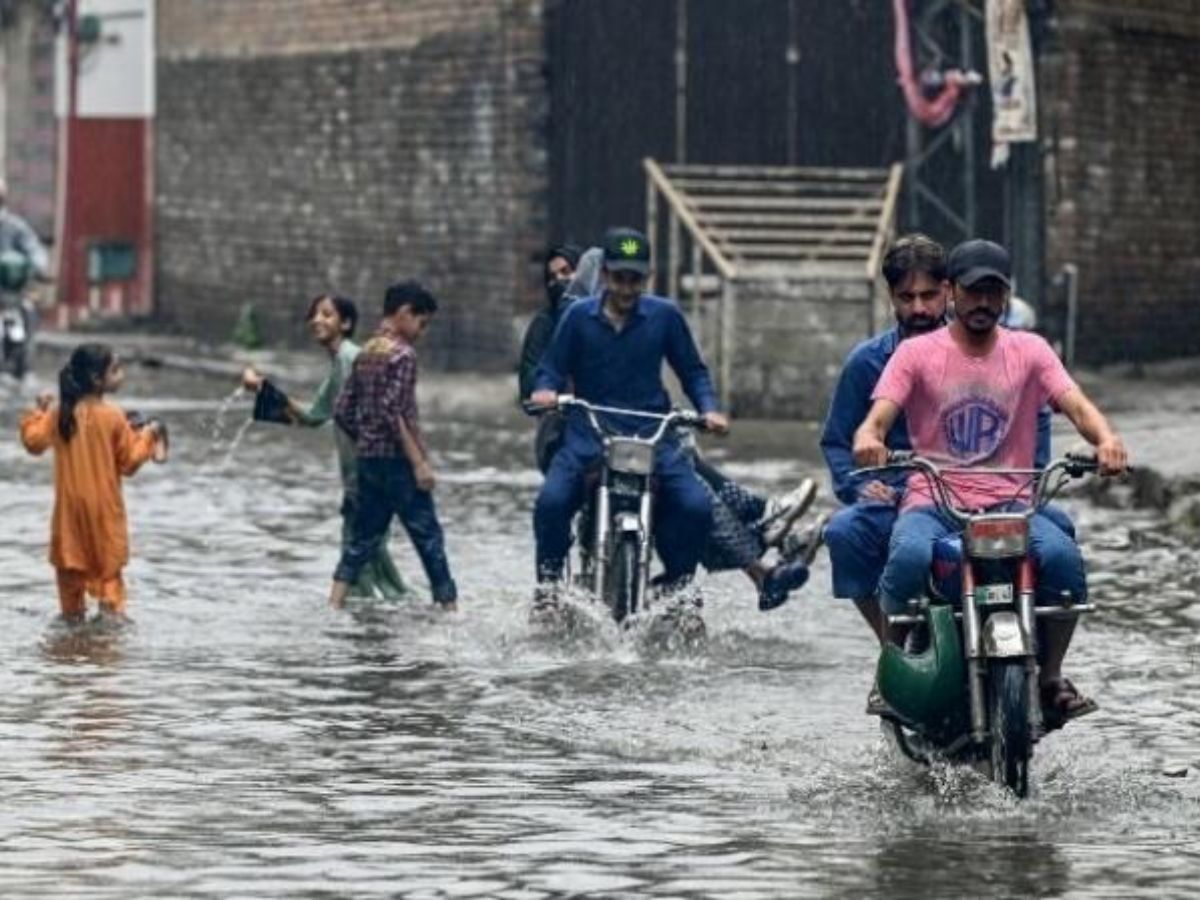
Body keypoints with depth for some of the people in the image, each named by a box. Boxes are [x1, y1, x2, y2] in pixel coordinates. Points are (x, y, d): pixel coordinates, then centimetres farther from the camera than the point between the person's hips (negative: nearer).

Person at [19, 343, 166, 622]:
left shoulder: (59, 413, -6)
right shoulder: (113, 417, -15)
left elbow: (34, 441, -3)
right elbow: (128, 460, -10)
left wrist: (38, 413, 10)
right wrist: (148, 436, 2)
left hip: (70, 502, 3)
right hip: (103, 503, -3)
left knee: (70, 556, 12)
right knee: (108, 555, 9)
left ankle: (72, 609, 15)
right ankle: (111, 604, -1)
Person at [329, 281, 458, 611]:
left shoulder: (365, 353, 12)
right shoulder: (402, 354, -12)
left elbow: (342, 411, 12)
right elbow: (393, 411, -20)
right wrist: (419, 462, -19)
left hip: (368, 460, 8)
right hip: (397, 460, -8)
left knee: (362, 539, 8)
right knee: (428, 537, 0)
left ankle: (334, 606, 0)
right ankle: (449, 605, 2)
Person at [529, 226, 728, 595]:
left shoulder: (665, 315, 5)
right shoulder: (579, 316, 4)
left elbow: (692, 370, 14)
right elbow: (552, 367, 7)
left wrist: (708, 409, -3)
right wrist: (545, 391, -15)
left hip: (652, 433, 0)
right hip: (588, 435, 0)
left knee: (696, 507, -20)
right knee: (552, 501, -26)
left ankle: (678, 582, 6)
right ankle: (549, 576, 1)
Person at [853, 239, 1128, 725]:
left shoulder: (1029, 351, 11)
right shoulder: (916, 353, 7)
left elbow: (1075, 404, -3)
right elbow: (879, 415, -6)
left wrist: (1105, 437, -27)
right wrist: (868, 438, -33)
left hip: (1010, 503, 1)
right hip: (931, 503, -1)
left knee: (1063, 557, -30)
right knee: (909, 558, -36)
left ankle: (1051, 678, -9)